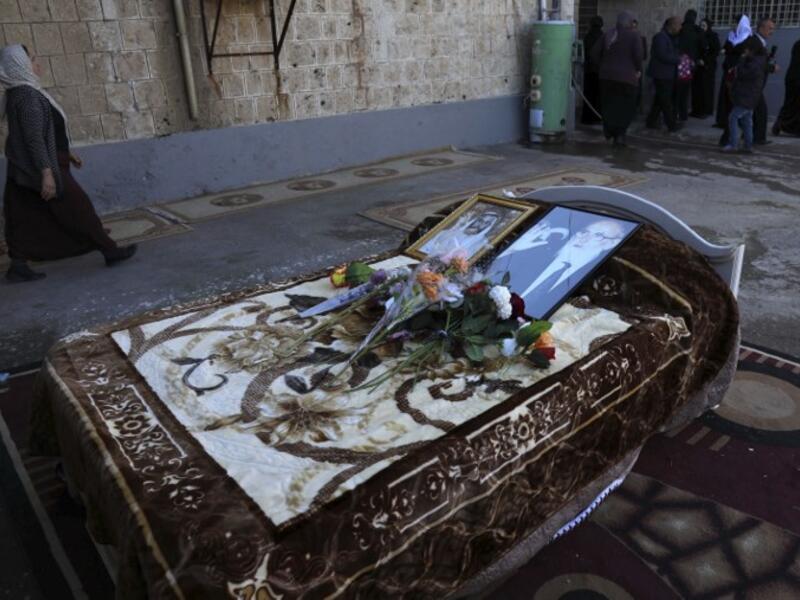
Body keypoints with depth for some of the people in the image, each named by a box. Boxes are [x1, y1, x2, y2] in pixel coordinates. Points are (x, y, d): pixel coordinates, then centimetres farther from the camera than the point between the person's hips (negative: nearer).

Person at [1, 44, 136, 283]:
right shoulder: (28, 95, -18)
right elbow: (35, 138, -24)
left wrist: (65, 153, 26)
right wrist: (47, 172, -27)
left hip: (23, 170, 9)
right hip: (41, 167, -9)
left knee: (27, 218, 9)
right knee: (78, 209, 1)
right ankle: (110, 250, 11)